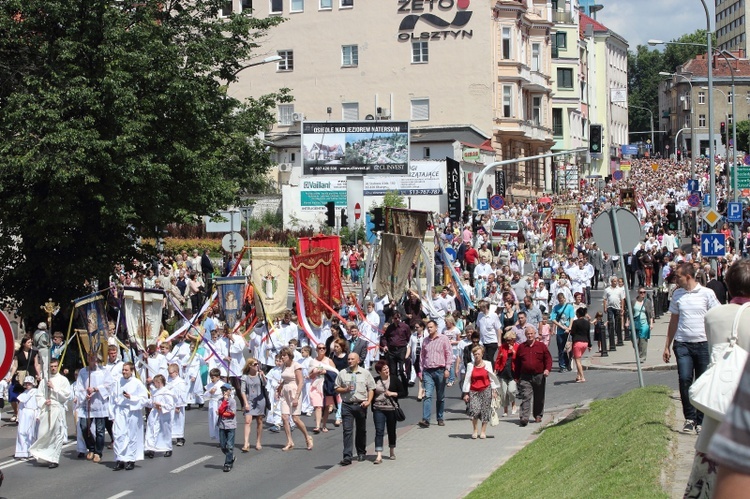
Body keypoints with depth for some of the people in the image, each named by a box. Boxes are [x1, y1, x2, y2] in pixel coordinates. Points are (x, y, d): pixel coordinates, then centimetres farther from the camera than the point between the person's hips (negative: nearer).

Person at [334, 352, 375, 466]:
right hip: (347, 405, -1)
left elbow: (371, 388, 7)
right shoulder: (342, 373, 7)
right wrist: (345, 389, -10)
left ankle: (361, 453, 27)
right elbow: (337, 389, 11)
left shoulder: (365, 373, 6)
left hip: (361, 405, 1)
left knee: (361, 430, 11)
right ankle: (347, 456, -13)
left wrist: (368, 401, -8)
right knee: (347, 431, -9)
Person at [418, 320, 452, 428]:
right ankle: (425, 420, -19)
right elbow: (422, 356, 20)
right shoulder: (425, 341, 14)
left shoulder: (443, 339, 2)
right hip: (427, 371, 2)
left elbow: (449, 354, -1)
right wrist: (421, 370, 14)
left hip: (440, 370, -2)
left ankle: (440, 418, 19)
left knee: (440, 397, 7)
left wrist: (447, 369, -9)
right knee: (427, 395, -11)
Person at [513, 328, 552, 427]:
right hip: (525, 377, -1)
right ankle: (524, 418, -20)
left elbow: (548, 358, 3)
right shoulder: (521, 347, 7)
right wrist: (517, 377, 11)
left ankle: (538, 415, 28)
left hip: (539, 376, 1)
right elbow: (517, 363, 12)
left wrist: (547, 369, -15)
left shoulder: (541, 346, 4)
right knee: (525, 397, -13)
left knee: (539, 398, 11)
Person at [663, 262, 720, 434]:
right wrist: (667, 346, 15)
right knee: (684, 380, -10)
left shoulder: (707, 294, -1)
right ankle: (689, 417, 2)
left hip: (703, 344, -2)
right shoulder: (677, 295, 9)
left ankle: (701, 421, 10)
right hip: (682, 344, 2)